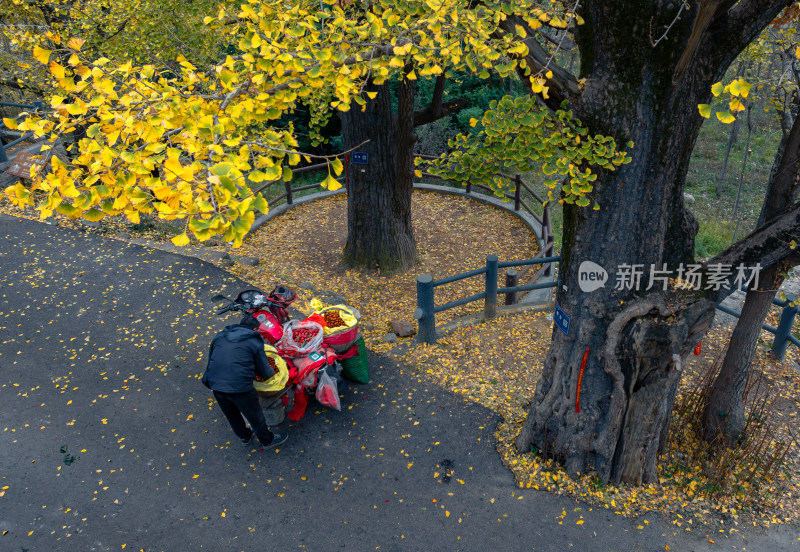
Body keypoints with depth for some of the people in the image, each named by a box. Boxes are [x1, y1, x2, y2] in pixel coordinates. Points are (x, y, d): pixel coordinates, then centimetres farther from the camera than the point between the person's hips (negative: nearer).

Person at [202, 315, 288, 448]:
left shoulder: (220, 336, 14)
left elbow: (211, 358, 21)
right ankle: (267, 439, 39)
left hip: (215, 383, 6)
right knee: (255, 416, 19)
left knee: (232, 415, 29)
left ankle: (245, 436, 52)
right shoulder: (255, 341, -1)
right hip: (239, 387, -6)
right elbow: (264, 372, 4)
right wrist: (271, 372, 25)